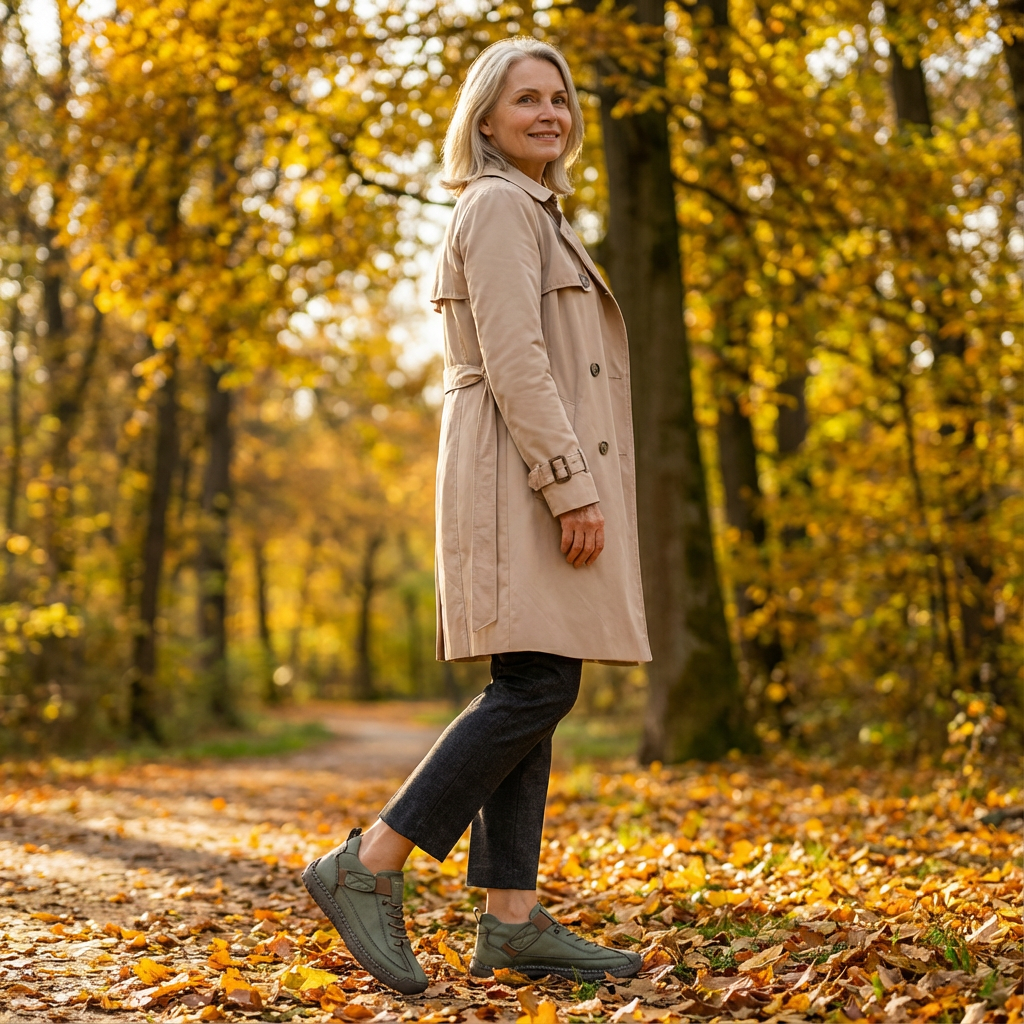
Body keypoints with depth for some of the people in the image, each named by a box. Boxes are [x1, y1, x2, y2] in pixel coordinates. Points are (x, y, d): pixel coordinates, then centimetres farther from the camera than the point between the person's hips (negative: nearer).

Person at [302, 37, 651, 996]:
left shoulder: (530, 214, 25)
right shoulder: (499, 207, -6)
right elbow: (513, 359, -17)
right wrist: (573, 485, -22)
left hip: (535, 478, 10)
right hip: (523, 474, -10)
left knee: (533, 691, 4)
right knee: (537, 684, -15)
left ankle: (512, 919, 5)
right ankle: (367, 866, -11)